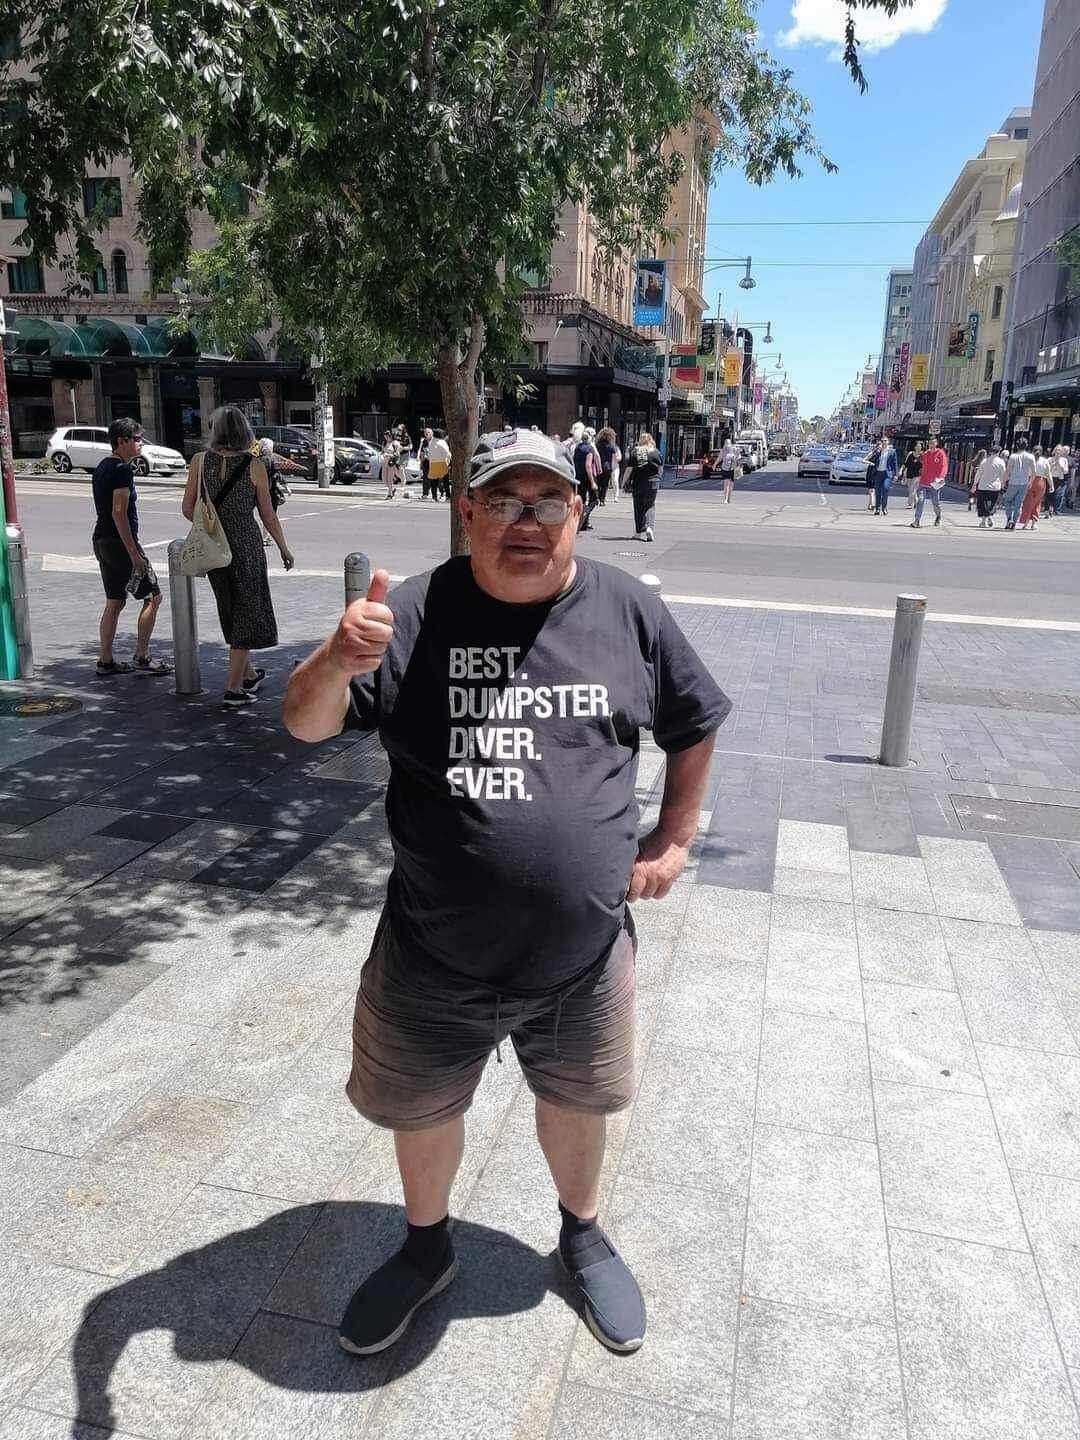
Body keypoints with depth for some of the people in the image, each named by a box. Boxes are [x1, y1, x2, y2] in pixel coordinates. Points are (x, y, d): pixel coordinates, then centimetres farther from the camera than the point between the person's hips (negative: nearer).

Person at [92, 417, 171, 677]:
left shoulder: (101, 468, 15)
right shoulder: (122, 469, -15)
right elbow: (119, 513, -21)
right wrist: (134, 554, -21)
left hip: (101, 539, 10)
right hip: (119, 541, -10)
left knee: (114, 602, 13)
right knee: (153, 597, -1)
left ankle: (105, 661, 15)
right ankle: (142, 658, 1)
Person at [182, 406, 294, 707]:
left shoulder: (200, 461, -2)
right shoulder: (254, 466, -9)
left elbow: (188, 508, 0)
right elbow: (268, 516, -4)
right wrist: (283, 548, 9)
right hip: (246, 546, -4)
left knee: (231, 612, 20)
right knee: (246, 613, 6)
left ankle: (248, 674, 35)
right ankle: (233, 689, 4)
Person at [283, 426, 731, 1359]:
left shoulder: (630, 612, -5)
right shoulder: (418, 614, -10)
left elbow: (695, 727, 10)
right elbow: (307, 724, -15)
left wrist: (674, 838, 6)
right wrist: (336, 661, -36)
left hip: (582, 957, 1)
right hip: (433, 957, 0)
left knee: (577, 1103, 23)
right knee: (421, 1110, 20)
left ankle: (583, 1234, 54)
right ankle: (427, 1247, 51)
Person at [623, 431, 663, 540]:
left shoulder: (634, 452, -3)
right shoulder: (655, 452, -1)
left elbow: (629, 469, -5)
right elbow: (661, 469, 6)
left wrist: (625, 482, 5)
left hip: (637, 483, 0)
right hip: (652, 483, 0)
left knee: (639, 507, 10)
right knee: (650, 506, 9)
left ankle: (639, 532, 14)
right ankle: (649, 527, -13)